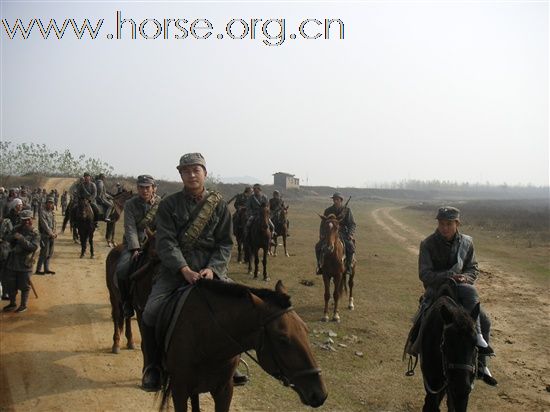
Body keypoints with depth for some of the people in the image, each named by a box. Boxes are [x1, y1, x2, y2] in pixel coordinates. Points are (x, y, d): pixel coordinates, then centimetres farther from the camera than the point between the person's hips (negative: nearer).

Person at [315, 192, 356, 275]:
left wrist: (350, 234, -16)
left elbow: (352, 224, 1)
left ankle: (348, 266, -15)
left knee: (350, 246, -30)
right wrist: (321, 234, -3)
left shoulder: (347, 210, 2)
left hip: (343, 233, -2)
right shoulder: (328, 211, 8)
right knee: (318, 246, -19)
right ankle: (320, 266, -3)